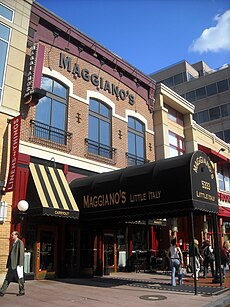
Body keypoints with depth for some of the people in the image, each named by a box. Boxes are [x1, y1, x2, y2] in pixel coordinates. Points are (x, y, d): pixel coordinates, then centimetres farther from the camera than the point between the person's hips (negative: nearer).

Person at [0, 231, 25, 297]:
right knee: (8, 278, 7)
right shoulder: (13, 243, 14)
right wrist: (8, 264, 17)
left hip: (17, 264, -8)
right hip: (11, 264, 8)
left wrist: (20, 264, -18)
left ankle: (22, 291, 16)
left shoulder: (20, 242, -11)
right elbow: (11, 253, 18)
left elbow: (21, 253, -15)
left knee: (20, 278, 3)